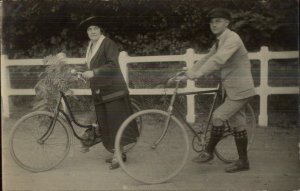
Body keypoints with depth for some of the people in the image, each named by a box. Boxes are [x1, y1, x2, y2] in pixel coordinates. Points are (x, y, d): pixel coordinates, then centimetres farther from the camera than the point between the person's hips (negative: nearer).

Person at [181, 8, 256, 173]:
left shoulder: (232, 39, -17)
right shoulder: (219, 41, 12)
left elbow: (218, 60, -31)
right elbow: (207, 59, 9)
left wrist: (197, 74, -37)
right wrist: (188, 72, -2)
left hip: (240, 89, -10)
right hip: (233, 89, 10)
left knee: (218, 117, -11)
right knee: (237, 124, 11)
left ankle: (208, 152, 5)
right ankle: (243, 162, 19)